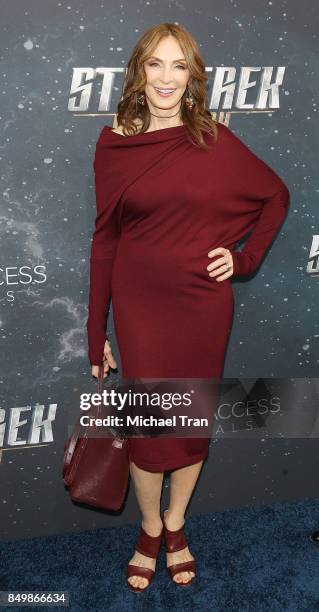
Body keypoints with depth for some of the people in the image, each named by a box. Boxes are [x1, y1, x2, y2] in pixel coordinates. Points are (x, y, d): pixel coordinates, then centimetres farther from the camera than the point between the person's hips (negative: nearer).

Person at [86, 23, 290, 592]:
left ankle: (175, 525, 38)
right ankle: (149, 529, 35)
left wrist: (245, 256, -2)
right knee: (145, 421, 9)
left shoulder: (215, 140, -3)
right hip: (139, 305, 0)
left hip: (203, 303, 1)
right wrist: (96, 333, 0)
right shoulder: (114, 143, -2)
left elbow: (276, 195, 10)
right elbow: (104, 237, 0)